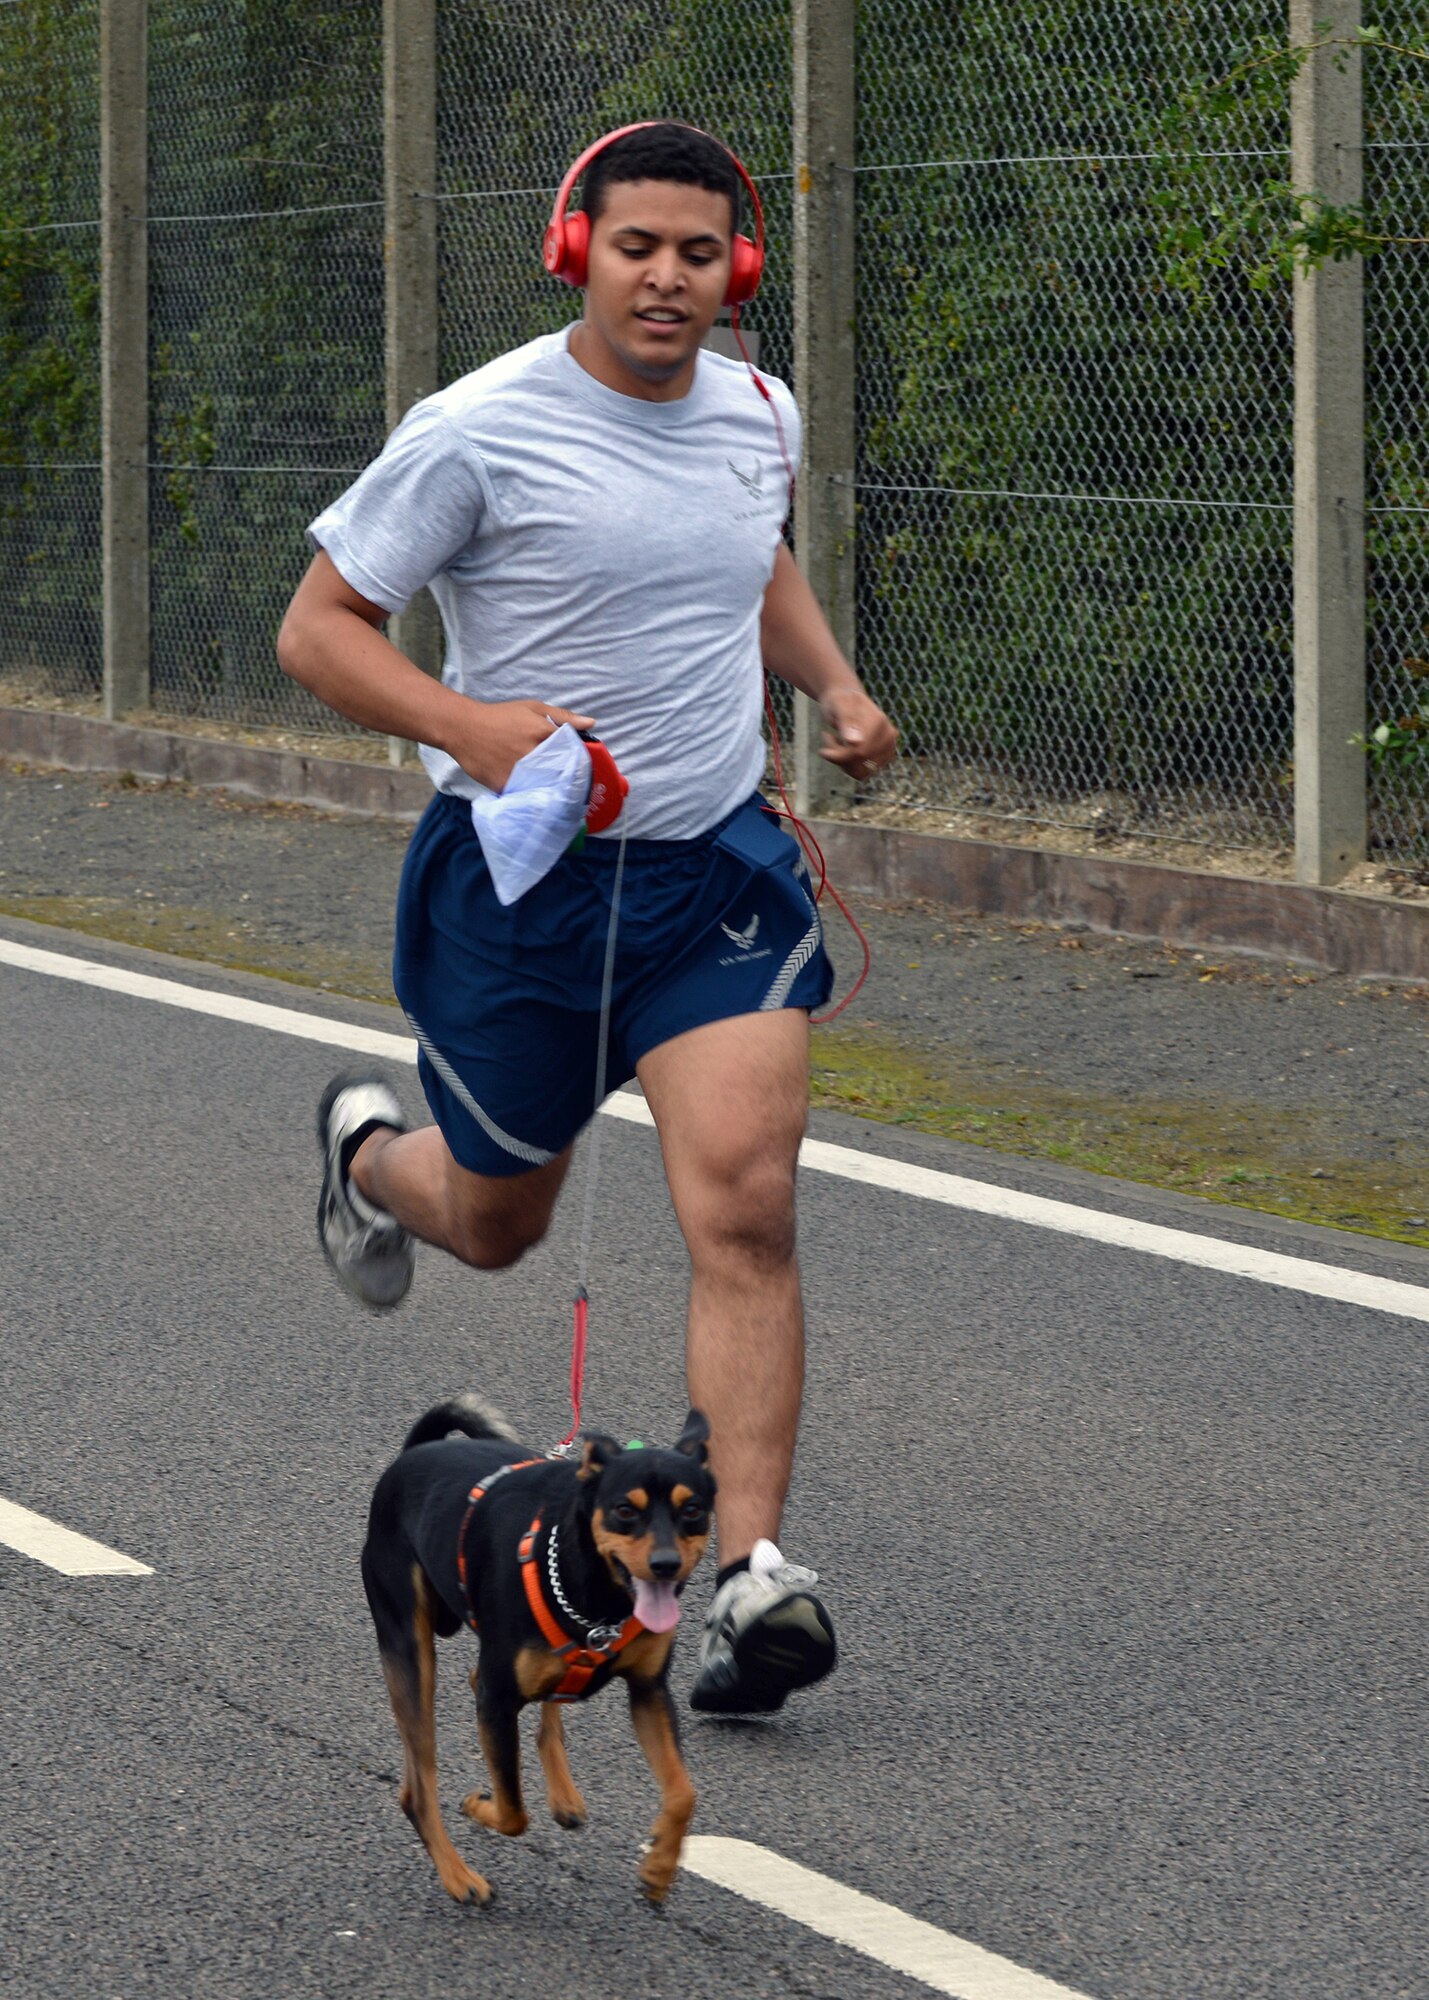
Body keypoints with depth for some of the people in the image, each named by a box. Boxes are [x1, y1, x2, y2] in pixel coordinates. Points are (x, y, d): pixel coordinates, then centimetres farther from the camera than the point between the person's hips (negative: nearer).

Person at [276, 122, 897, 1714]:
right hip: (517, 879, -3)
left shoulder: (759, 415, 4)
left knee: (744, 1208, -15)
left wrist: (836, 688, 9)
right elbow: (315, 628, -10)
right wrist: (470, 725, -26)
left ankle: (751, 1576, -15)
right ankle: (367, 1152, 52)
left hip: (715, 869, 3)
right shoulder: (478, 432, -14)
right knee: (494, 1224, 15)